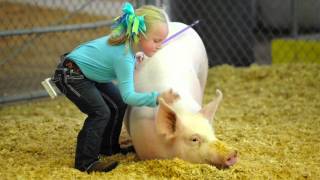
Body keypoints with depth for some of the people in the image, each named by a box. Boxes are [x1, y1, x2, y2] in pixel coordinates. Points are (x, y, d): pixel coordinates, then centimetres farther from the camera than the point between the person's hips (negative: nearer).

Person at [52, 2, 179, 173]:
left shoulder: (125, 40, -6)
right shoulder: (124, 57, -31)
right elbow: (128, 95, -32)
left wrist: (134, 60, 7)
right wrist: (157, 97, -40)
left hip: (88, 73, 10)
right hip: (71, 75, -10)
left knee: (118, 104, 13)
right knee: (100, 113, -21)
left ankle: (108, 148, 27)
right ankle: (85, 162, -16)